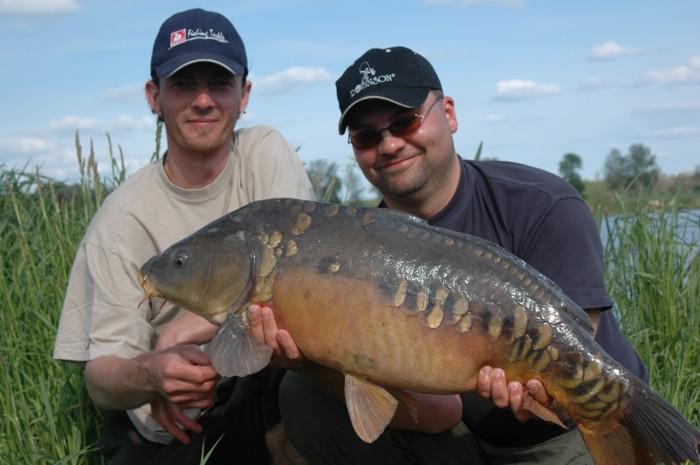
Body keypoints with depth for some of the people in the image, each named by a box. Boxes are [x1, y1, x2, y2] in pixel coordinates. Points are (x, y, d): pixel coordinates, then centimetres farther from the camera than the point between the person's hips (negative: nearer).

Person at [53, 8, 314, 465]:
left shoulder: (266, 154, -6)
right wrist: (151, 374, -35)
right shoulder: (121, 220, -9)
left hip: (265, 395, 1)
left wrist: (181, 332, -20)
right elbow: (101, 379, -13)